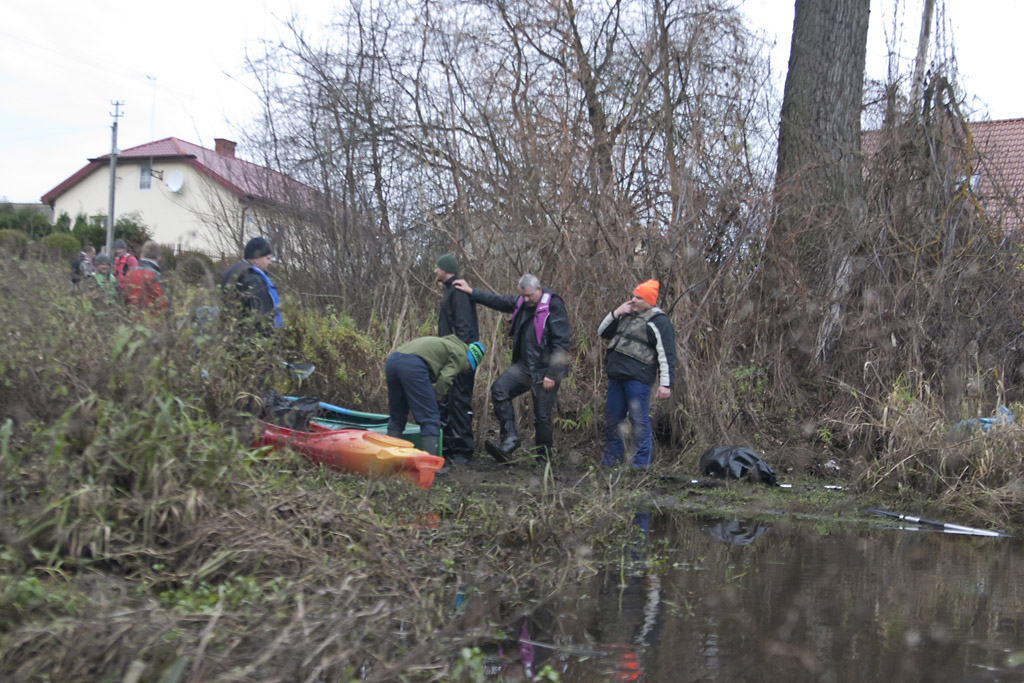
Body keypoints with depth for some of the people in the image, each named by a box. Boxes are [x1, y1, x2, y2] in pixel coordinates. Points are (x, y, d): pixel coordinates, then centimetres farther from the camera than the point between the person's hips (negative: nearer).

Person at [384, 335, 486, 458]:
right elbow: (444, 380, -6)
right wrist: (435, 401, 8)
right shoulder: (460, 355, 10)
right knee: (430, 420, -2)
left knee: (396, 418, 18)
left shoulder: (445, 343, 35)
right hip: (412, 365, -8)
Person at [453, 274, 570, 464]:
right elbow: (499, 301, 23)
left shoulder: (554, 307, -15)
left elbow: (561, 344, -17)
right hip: (524, 366, 7)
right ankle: (510, 439, -14)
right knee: (499, 389, -13)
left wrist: (552, 375, -19)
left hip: (544, 371, -7)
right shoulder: (521, 302, 7)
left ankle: (544, 458, 14)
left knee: (542, 417, -3)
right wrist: (471, 292, 20)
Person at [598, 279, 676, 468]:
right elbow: (603, 333, 21)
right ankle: (610, 461, 26)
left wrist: (665, 383, -17)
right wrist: (615, 314, 6)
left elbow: (666, 355, -12)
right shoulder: (627, 316, 17)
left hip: (638, 378, -8)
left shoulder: (658, 321, -8)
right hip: (617, 376, 8)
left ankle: (641, 464, 2)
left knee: (639, 421, -5)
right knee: (612, 419, 14)